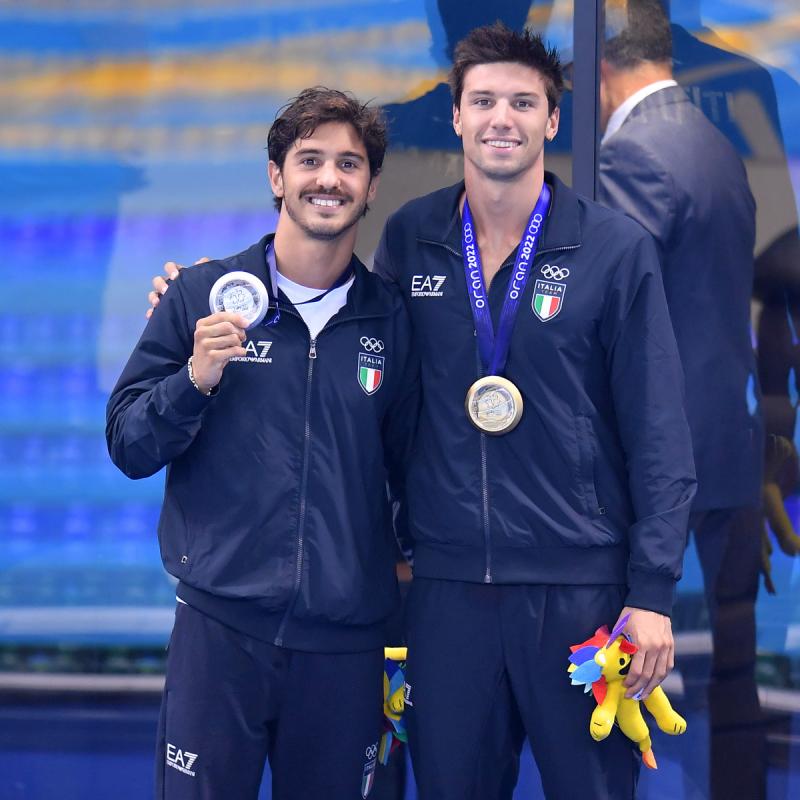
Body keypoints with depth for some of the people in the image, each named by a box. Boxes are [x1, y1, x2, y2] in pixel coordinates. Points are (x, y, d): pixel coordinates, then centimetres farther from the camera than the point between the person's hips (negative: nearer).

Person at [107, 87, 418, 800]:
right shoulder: (202, 297, 2)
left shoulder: (391, 319, 7)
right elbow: (128, 447, 2)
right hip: (221, 626, -2)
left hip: (347, 638, 2)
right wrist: (195, 378, -13)